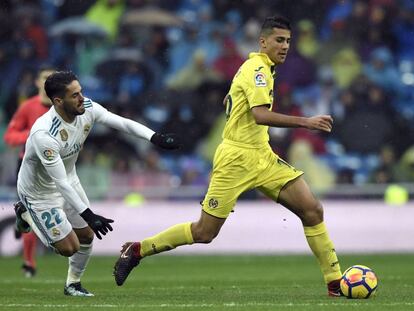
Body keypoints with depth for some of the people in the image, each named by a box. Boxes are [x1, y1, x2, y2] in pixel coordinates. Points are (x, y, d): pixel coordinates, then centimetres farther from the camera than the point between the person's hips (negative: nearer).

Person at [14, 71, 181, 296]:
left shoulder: (87, 109, -19)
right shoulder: (43, 134, -39)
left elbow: (122, 123, -16)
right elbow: (60, 183, -36)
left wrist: (155, 137, -31)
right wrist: (88, 215, -37)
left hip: (69, 181, 7)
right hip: (40, 191, -7)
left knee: (86, 236, 10)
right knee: (69, 247, -1)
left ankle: (73, 283, 35)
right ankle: (27, 214, 21)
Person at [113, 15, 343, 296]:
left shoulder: (258, 67, 15)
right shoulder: (258, 69, -14)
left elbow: (228, 101, 29)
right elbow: (260, 115, -29)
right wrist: (305, 122, -31)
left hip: (261, 157, 9)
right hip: (237, 158, -9)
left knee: (312, 210, -5)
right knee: (205, 232, -4)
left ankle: (335, 282, -2)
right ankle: (137, 250, 13)